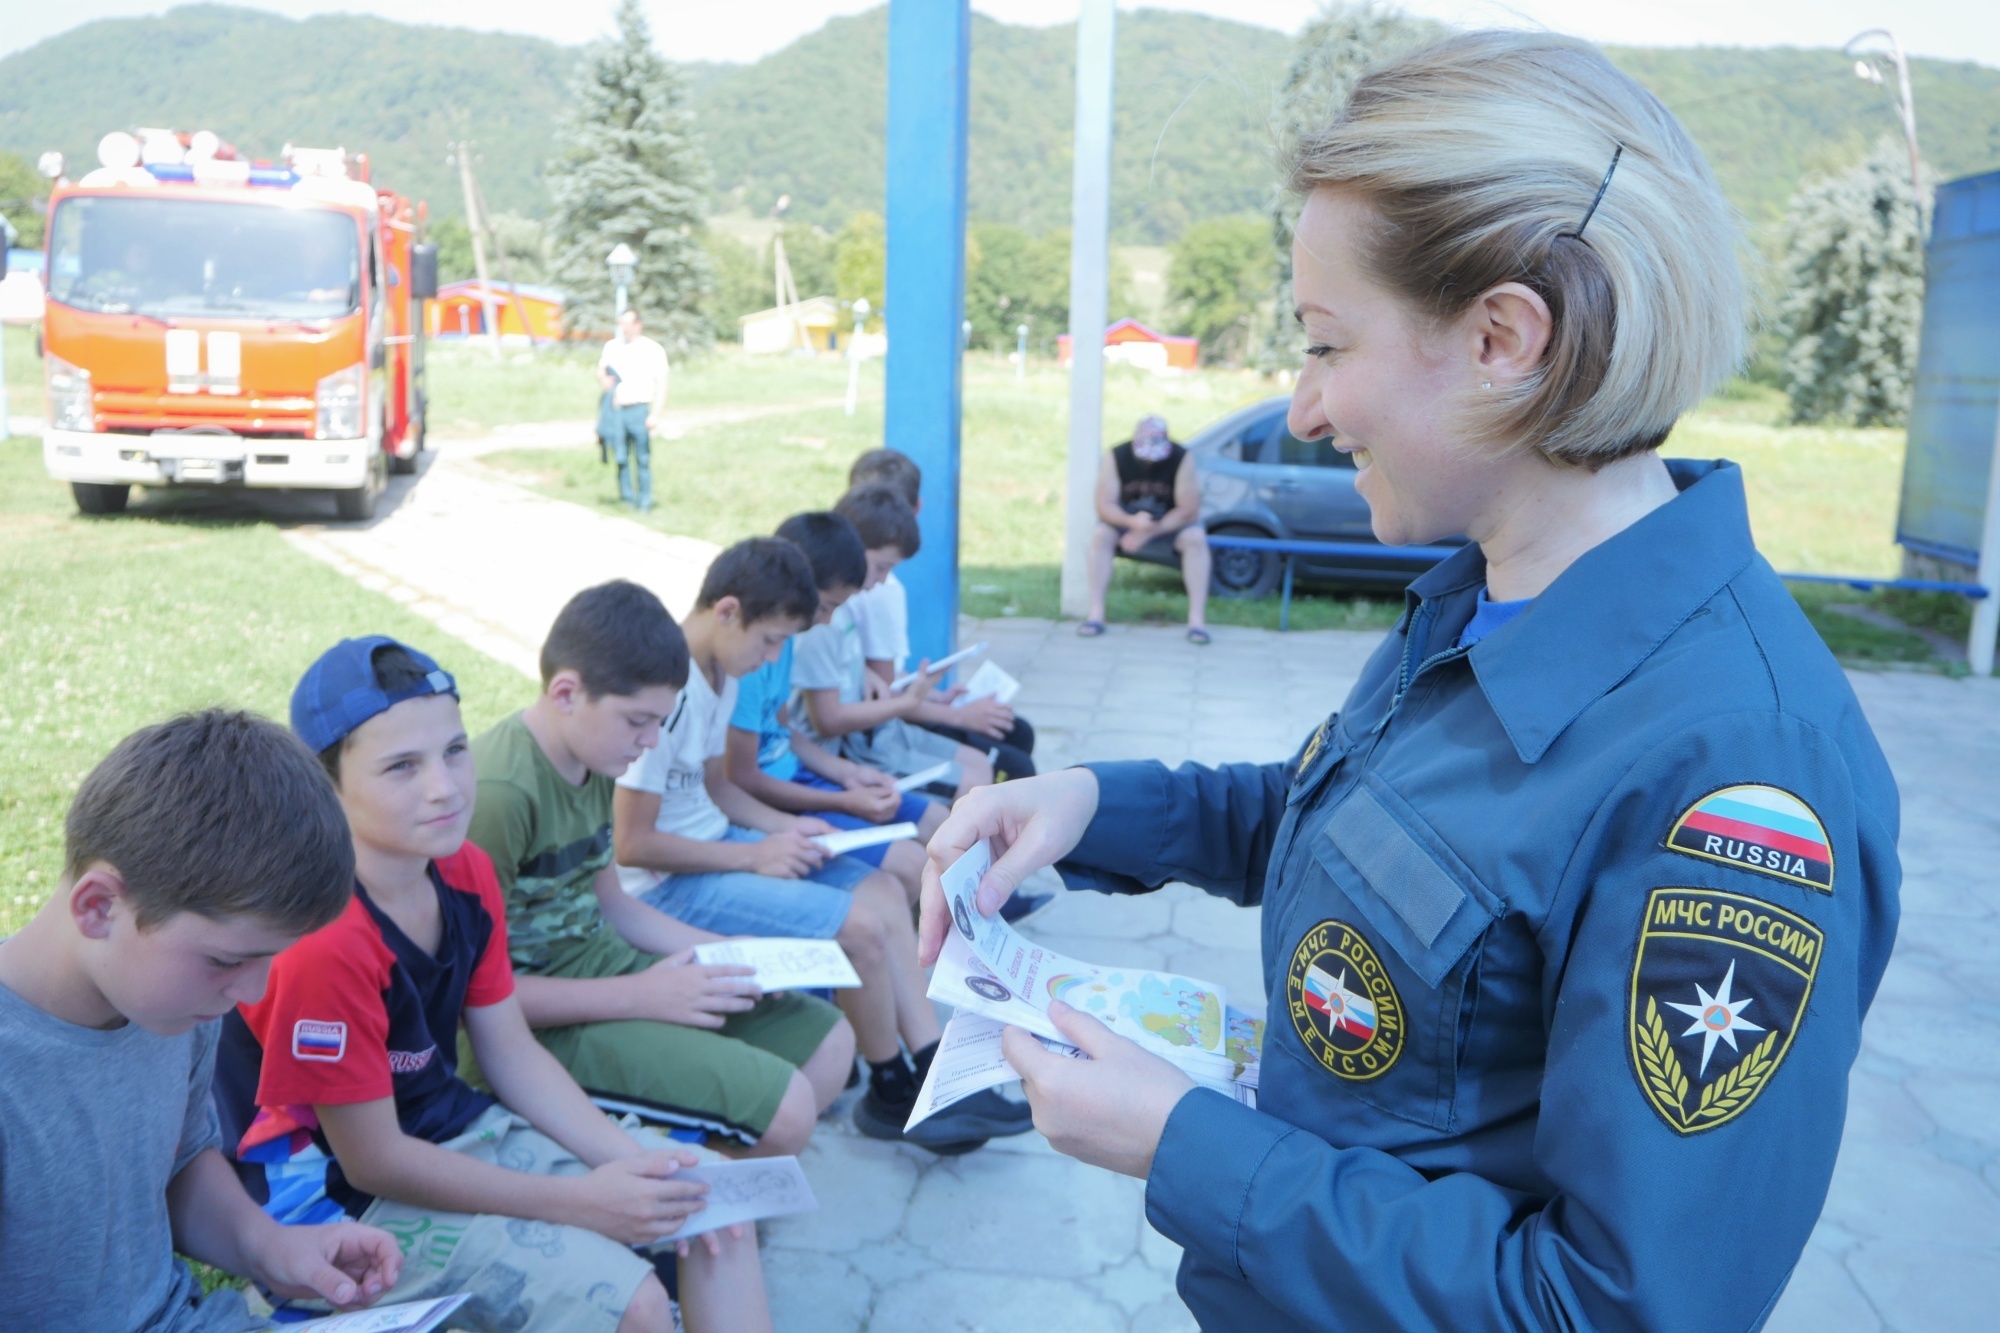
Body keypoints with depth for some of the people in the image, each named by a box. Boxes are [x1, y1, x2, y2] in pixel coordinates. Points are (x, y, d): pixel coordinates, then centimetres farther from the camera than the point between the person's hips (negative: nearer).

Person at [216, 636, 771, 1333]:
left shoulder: (465, 872, -6)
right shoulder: (321, 941, -29)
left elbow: (512, 1054, 3)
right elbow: (372, 1161, -22)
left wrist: (630, 1161, -10)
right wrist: (580, 1203, -20)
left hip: (456, 1125, 8)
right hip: (341, 1193, -8)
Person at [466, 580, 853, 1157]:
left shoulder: (596, 761, 5)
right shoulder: (501, 791, -25)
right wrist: (638, 997, -23)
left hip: (603, 960, 10)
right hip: (548, 1020, -10)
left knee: (829, 1040, 8)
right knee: (786, 1107, -19)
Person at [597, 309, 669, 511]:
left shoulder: (653, 350, 1)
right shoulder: (611, 346, 13)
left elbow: (661, 385, -2)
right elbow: (601, 370, 26)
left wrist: (655, 415, -10)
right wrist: (603, 380, 1)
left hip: (639, 409, -4)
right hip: (615, 410, 4)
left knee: (642, 459, -3)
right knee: (620, 458, 4)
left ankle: (644, 502, 3)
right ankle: (626, 499, 11)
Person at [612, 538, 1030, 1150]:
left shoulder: (719, 674, 5)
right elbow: (631, 844, -23)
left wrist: (787, 827, 2)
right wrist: (754, 856, -18)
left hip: (712, 843, 10)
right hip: (663, 886, -10)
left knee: (884, 888, 4)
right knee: (862, 924, -19)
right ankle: (892, 1094, 5)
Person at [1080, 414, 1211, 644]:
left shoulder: (1182, 458, -23)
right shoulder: (1116, 457, -19)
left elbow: (1189, 511, -23)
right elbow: (1104, 506, -20)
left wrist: (1148, 533, -28)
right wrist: (1132, 522, -40)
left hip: (1173, 520, -1)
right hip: (1127, 518, 1)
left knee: (1195, 538, -31)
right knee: (1099, 535, -27)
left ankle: (1197, 619, -30)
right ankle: (1096, 614, -26)